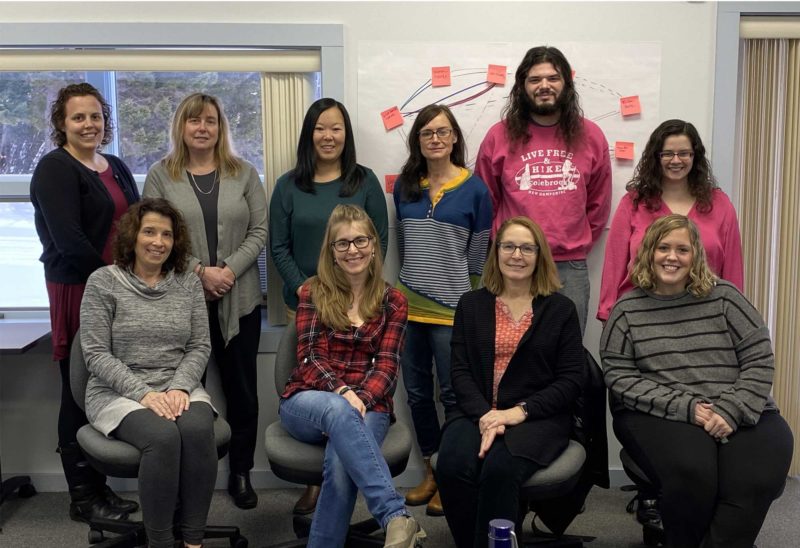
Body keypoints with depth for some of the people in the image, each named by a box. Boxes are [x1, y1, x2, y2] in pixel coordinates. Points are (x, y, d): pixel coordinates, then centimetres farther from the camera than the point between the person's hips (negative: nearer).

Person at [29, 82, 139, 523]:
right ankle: (83, 498, 12)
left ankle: (99, 486, 20)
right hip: (78, 291, -6)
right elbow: (68, 240, -15)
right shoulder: (54, 169, -6)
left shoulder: (116, 167, 16)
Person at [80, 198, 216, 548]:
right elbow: (96, 354, -7)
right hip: (119, 393, -3)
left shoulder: (189, 283, 8)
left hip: (178, 388, 3)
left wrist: (179, 388, -13)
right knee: (163, 436, -33)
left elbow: (200, 347, 6)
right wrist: (144, 393, -18)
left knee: (198, 430, -31)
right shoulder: (103, 282, -1)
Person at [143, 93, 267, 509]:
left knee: (241, 388, 6)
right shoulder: (160, 175, 4)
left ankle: (241, 473, 18)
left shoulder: (244, 173, 7)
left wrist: (229, 270, -12)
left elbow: (259, 232, 3)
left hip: (239, 299, 1)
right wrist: (199, 271, -14)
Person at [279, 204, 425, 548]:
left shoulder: (393, 302, 10)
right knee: (338, 410, -39)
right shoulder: (313, 293, 8)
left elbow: (386, 366, 2)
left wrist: (360, 400, -18)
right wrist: (342, 393, -20)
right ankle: (397, 517, -48)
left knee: (341, 463, -34)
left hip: (367, 405, 1)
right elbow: (310, 358, -1)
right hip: (308, 403, -1)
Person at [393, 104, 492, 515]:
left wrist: (461, 293, 2)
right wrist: (414, 282, 15)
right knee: (417, 391, 12)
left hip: (451, 308, -5)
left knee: (453, 393, 2)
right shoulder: (404, 186, 8)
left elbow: (478, 252, 0)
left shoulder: (474, 188, -3)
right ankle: (431, 471, 27)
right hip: (409, 306, 5)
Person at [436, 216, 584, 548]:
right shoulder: (471, 305, 14)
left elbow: (571, 379, 1)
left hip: (539, 418, -2)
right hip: (479, 413, 2)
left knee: (499, 468, -33)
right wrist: (483, 415, -14)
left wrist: (519, 411, -12)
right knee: (451, 467, -29)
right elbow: (460, 370, 5)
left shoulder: (561, 309, 8)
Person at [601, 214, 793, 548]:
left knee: (756, 479, -29)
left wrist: (732, 410, -11)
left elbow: (760, 359, 5)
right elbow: (619, 376, -1)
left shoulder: (723, 297, 9)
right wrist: (684, 407, -13)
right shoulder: (627, 310, 6)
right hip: (659, 416, -1)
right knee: (690, 472, -32)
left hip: (741, 414, 2)